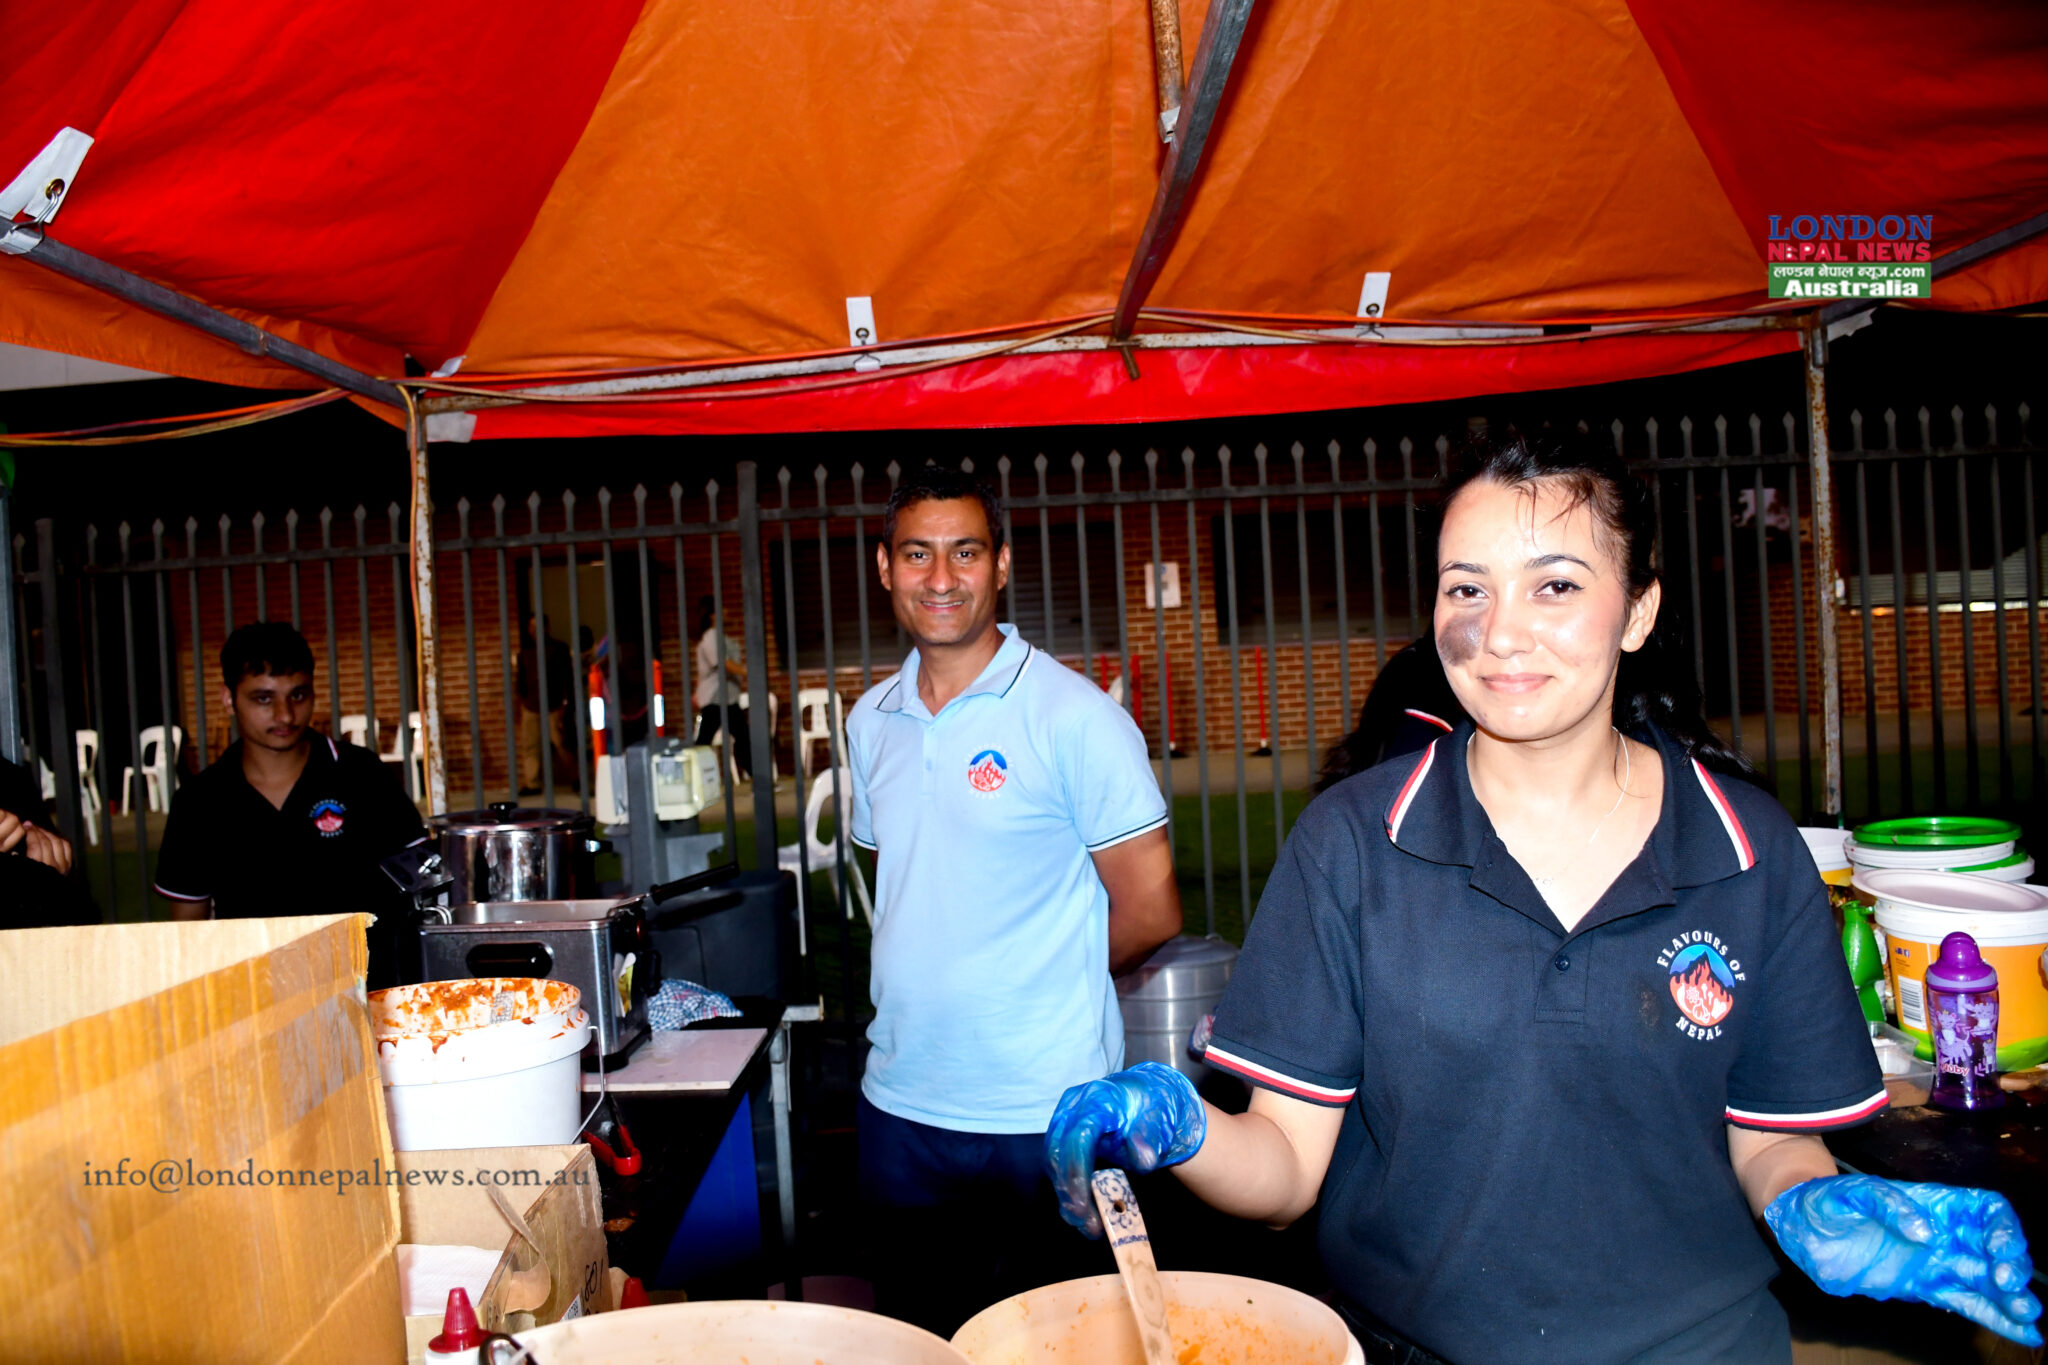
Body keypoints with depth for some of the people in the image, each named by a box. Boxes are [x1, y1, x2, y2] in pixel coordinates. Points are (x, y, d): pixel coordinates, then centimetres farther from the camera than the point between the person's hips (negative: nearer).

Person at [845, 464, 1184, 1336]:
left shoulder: (1073, 716, -13)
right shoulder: (872, 722, 6)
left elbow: (1150, 912, -9)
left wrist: (1037, 980, 0)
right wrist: (925, 985, 7)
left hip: (1037, 1115, -5)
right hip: (898, 1101, 6)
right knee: (910, 1338, 19)